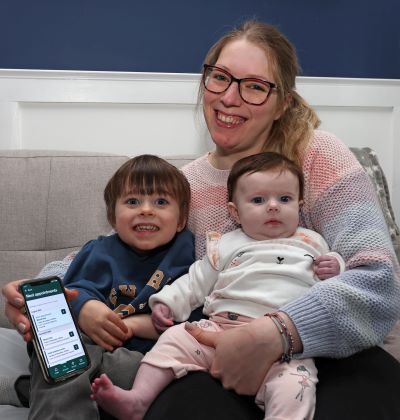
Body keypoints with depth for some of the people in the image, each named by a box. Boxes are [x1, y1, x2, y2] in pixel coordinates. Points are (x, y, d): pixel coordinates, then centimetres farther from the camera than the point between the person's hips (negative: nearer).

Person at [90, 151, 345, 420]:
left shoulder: (312, 243, 19)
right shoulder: (228, 245, 19)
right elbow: (196, 281, 23)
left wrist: (335, 270, 5)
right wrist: (167, 302, 10)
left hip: (284, 342, -1)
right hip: (220, 327, 2)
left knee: (294, 383, -31)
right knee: (175, 338, -14)